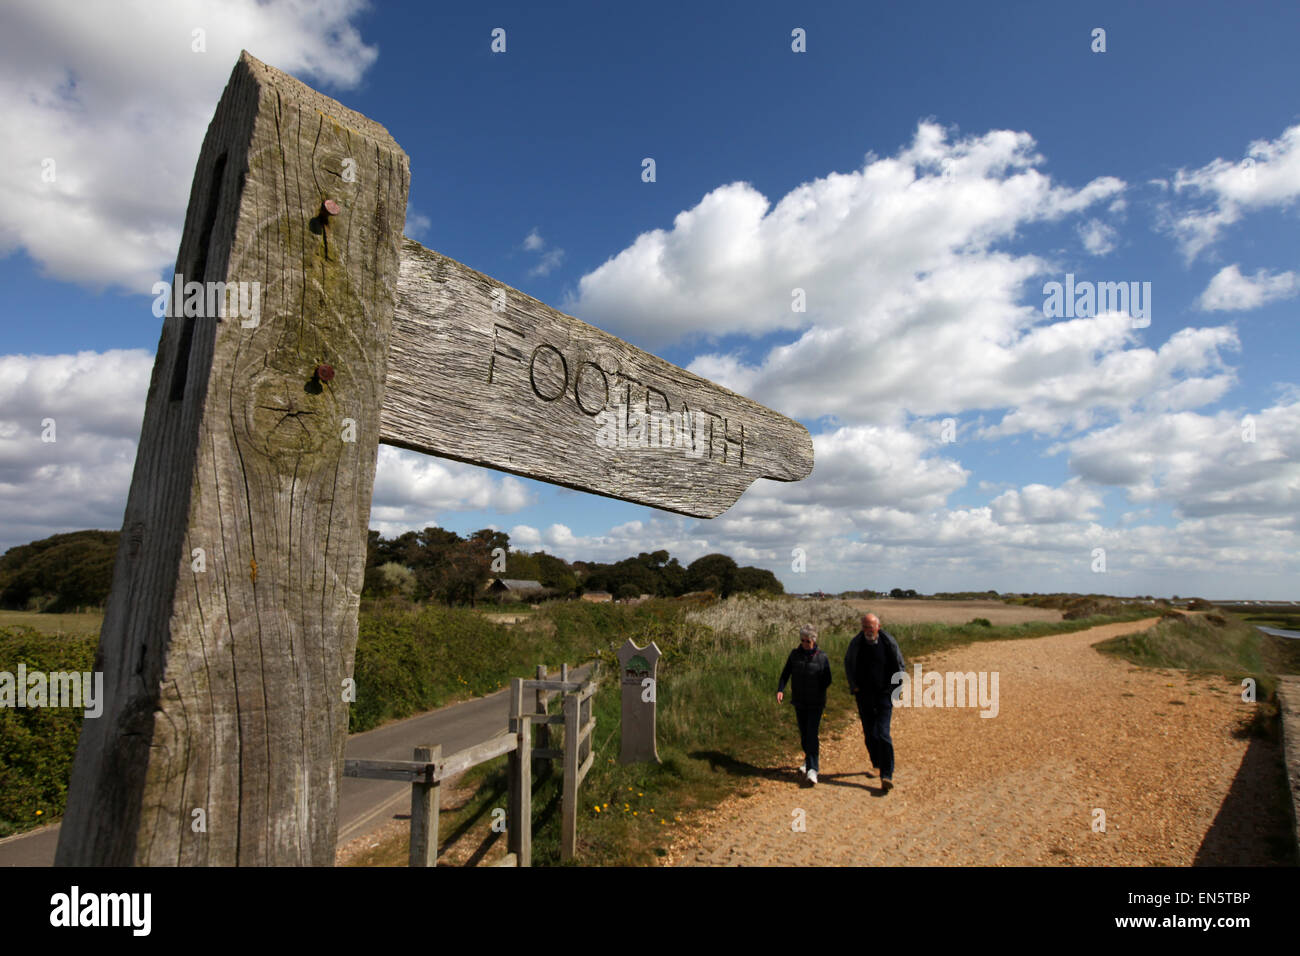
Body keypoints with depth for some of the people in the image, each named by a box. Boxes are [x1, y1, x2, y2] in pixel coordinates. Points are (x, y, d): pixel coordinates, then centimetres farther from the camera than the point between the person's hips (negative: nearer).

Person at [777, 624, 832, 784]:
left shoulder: (822, 657, -9)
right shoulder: (795, 654, -1)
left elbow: (827, 681, -2)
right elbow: (785, 674, -2)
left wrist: (816, 691, -11)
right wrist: (780, 690, -16)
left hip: (816, 703, -3)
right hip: (799, 703, 4)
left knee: (812, 734, -11)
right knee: (803, 734, 15)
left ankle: (812, 770, -12)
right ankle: (809, 760, 36)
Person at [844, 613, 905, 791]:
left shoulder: (889, 643, -9)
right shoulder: (856, 643, -4)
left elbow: (900, 667, 5)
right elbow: (848, 664, 14)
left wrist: (895, 688, -1)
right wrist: (854, 686, 7)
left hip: (884, 695, -3)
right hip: (864, 696, 3)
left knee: (883, 734, -10)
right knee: (870, 734, 10)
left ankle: (886, 775, -6)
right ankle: (877, 763, 34)